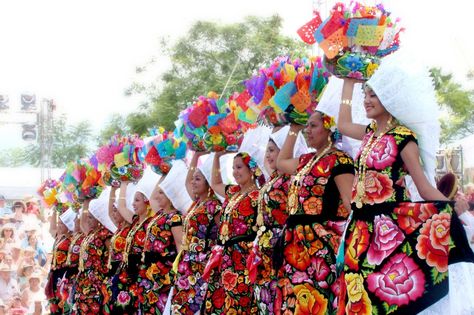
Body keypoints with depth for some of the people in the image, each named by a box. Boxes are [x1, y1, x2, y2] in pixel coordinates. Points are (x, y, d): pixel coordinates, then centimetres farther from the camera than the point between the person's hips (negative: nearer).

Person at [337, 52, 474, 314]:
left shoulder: (403, 137, -8)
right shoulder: (371, 133, 11)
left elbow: (425, 188, -9)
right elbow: (343, 124, 29)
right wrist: (349, 82, 30)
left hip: (390, 228, -7)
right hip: (364, 229, 7)